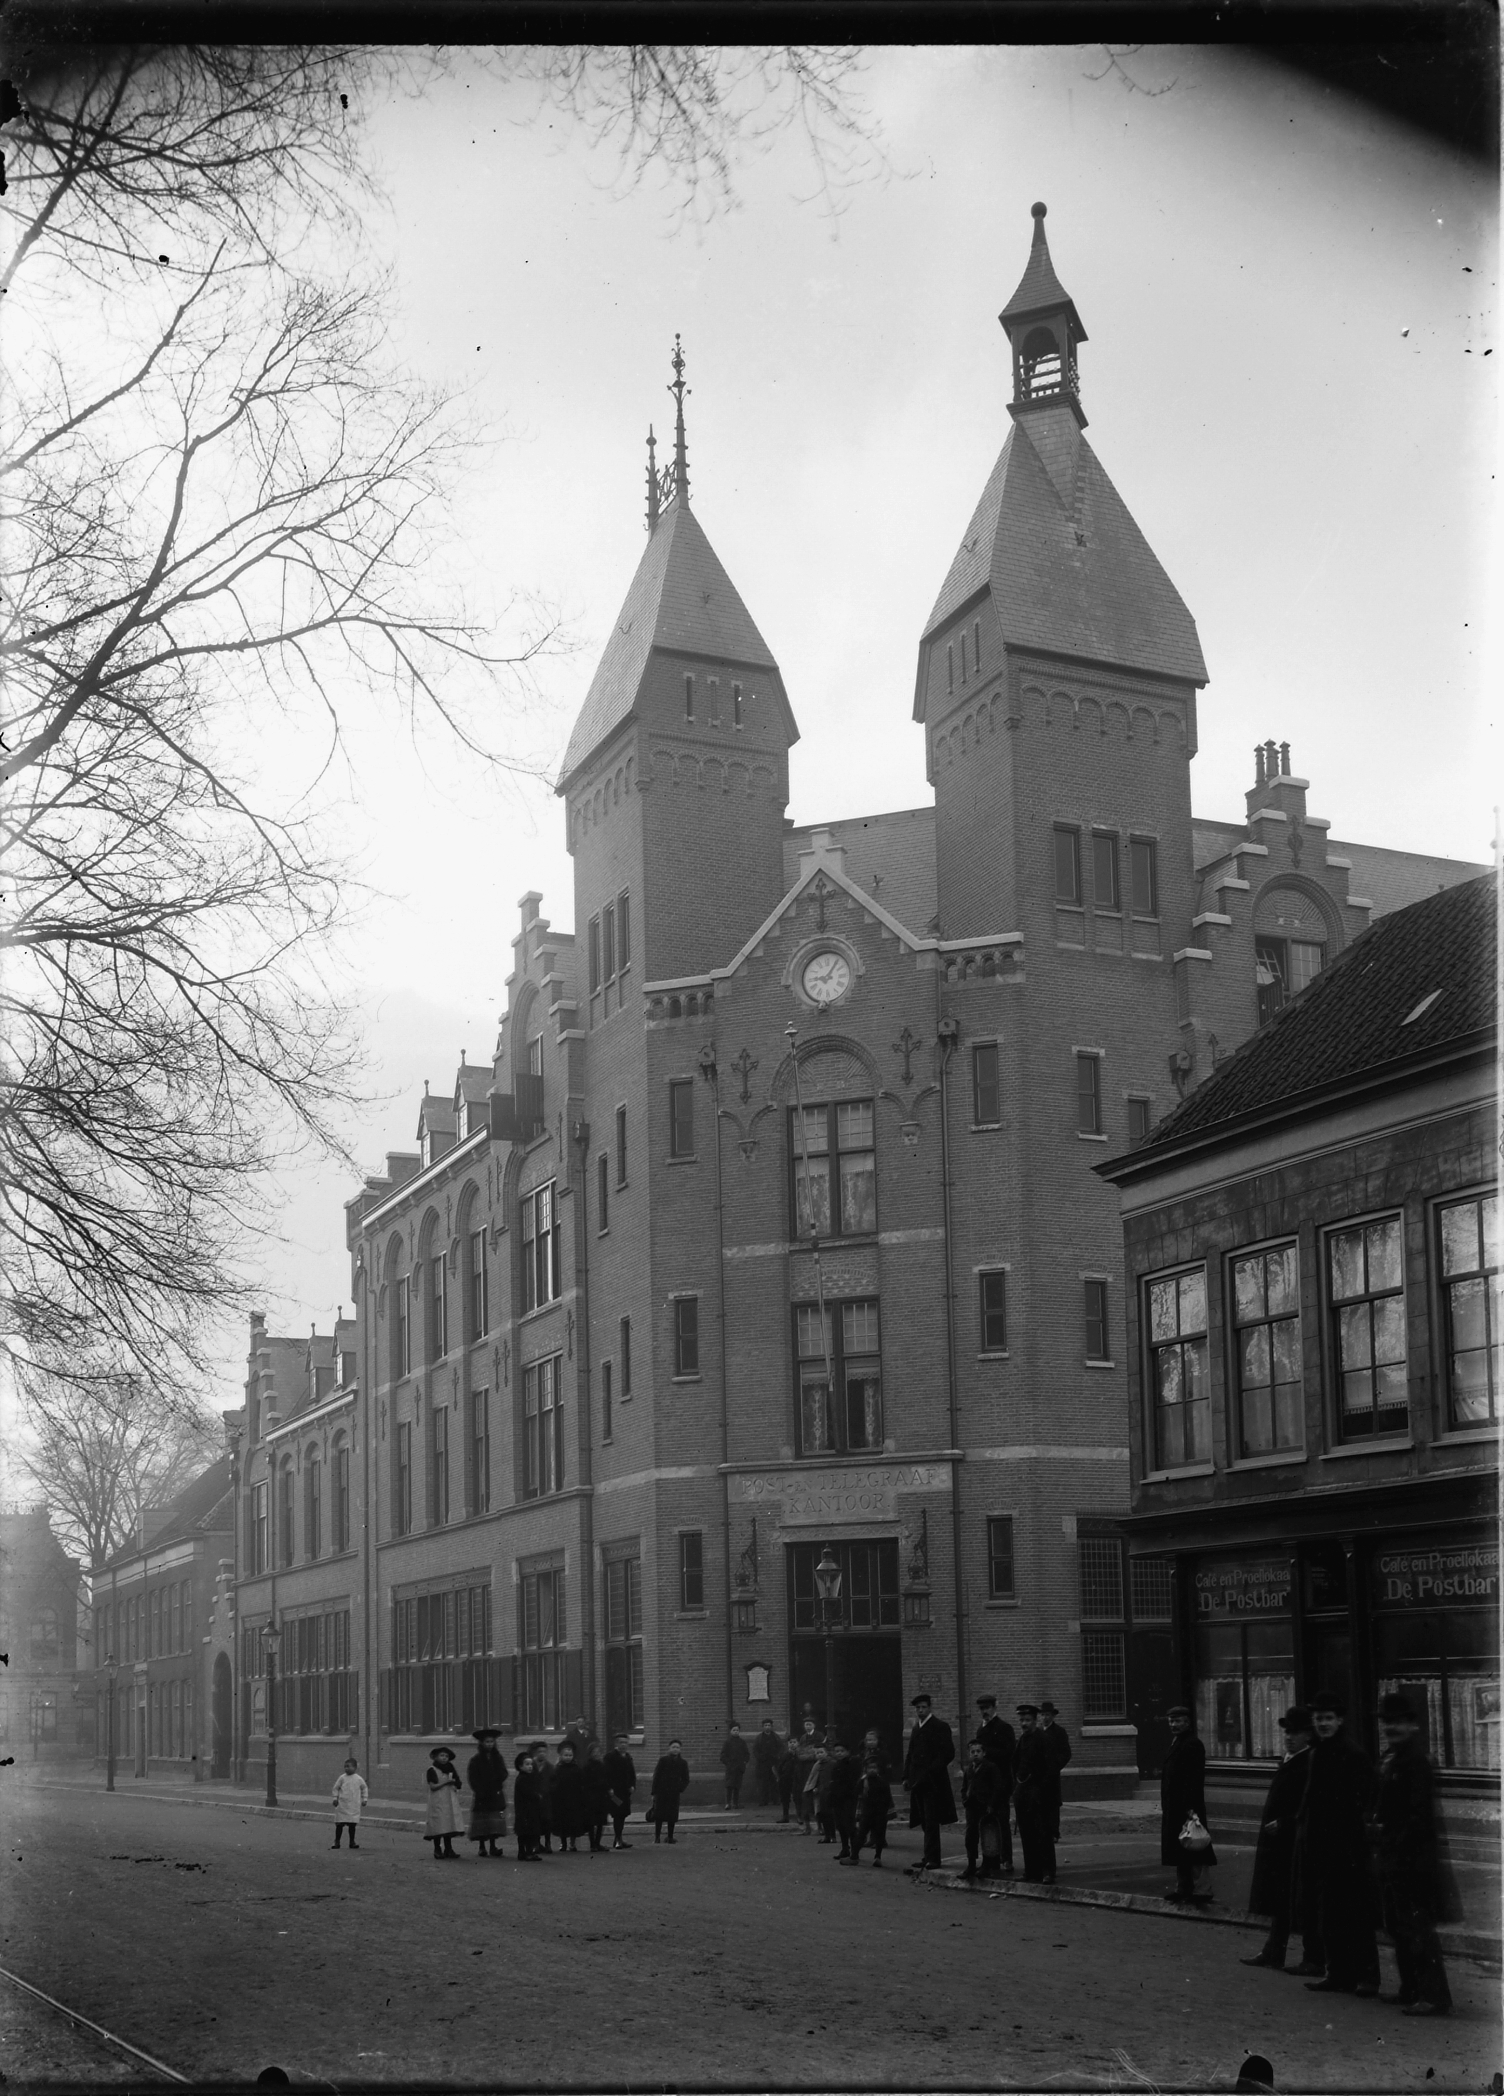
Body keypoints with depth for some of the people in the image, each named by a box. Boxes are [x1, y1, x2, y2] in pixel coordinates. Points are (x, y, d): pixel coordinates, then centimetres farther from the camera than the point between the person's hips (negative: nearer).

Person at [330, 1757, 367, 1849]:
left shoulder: (359, 1779, 1)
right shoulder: (342, 1778, -1)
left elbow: (364, 1789, 15)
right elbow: (336, 1788, 6)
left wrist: (364, 1799, 10)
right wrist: (335, 1798, 0)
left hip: (354, 1806, 0)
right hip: (342, 1805, 0)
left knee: (352, 1824, 2)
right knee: (339, 1824, 2)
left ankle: (352, 1842, 13)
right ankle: (336, 1841, 13)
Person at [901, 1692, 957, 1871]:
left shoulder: (940, 1727, -5)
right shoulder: (917, 1729, 18)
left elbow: (948, 1753, -12)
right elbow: (911, 1754, 21)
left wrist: (931, 1772, -17)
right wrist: (906, 1776, 11)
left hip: (932, 1782, -7)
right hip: (918, 1781, 7)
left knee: (931, 1821, -9)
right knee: (926, 1822, 10)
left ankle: (932, 1858, -8)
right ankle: (929, 1857, 15)